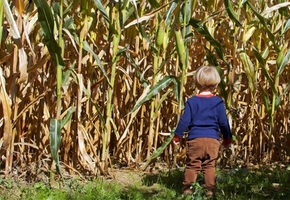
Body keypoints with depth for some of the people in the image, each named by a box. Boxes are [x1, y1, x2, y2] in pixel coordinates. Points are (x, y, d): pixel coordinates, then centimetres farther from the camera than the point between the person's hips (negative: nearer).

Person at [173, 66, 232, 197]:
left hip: (195, 139, -1)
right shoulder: (218, 102, 1)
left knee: (192, 164, 8)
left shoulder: (192, 101, -2)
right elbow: (223, 122, 4)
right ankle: (210, 189, 7)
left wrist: (177, 136, 8)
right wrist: (227, 138, 16)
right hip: (213, 140, 1)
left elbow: (184, 121, -3)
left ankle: (187, 188, 8)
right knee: (210, 165, 8)